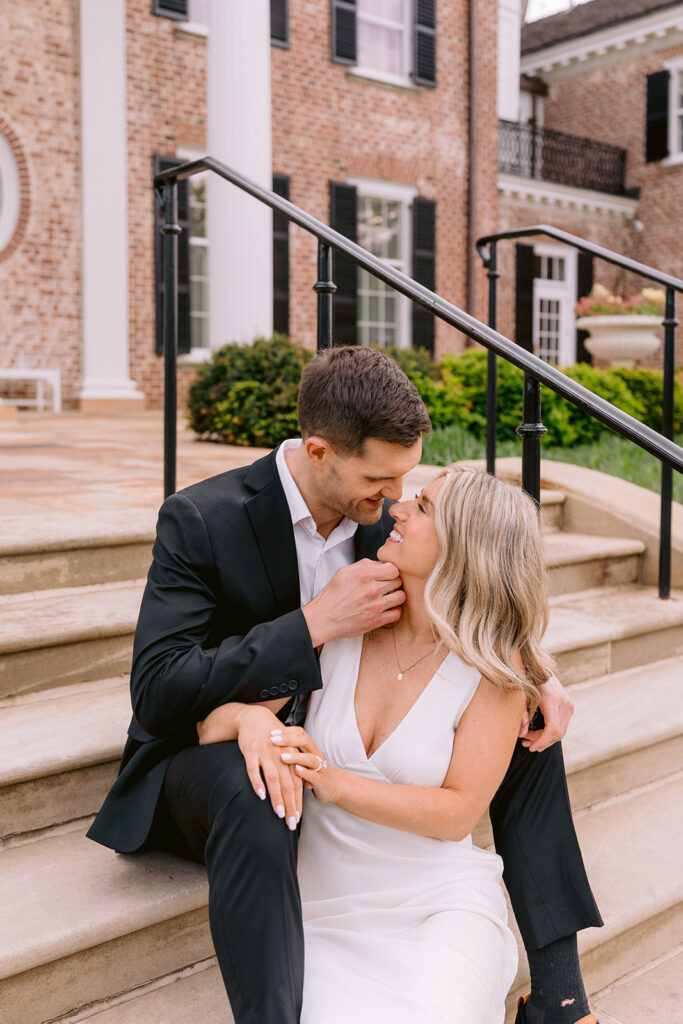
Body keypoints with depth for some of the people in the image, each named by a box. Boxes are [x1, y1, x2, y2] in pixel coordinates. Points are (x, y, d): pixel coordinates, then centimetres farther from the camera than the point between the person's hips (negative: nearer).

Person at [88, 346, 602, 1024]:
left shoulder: (381, 513, -6)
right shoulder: (200, 520, -22)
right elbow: (156, 695, -27)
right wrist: (313, 624, -35)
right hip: (213, 756, -5)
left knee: (528, 729, -4)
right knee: (254, 793, -42)